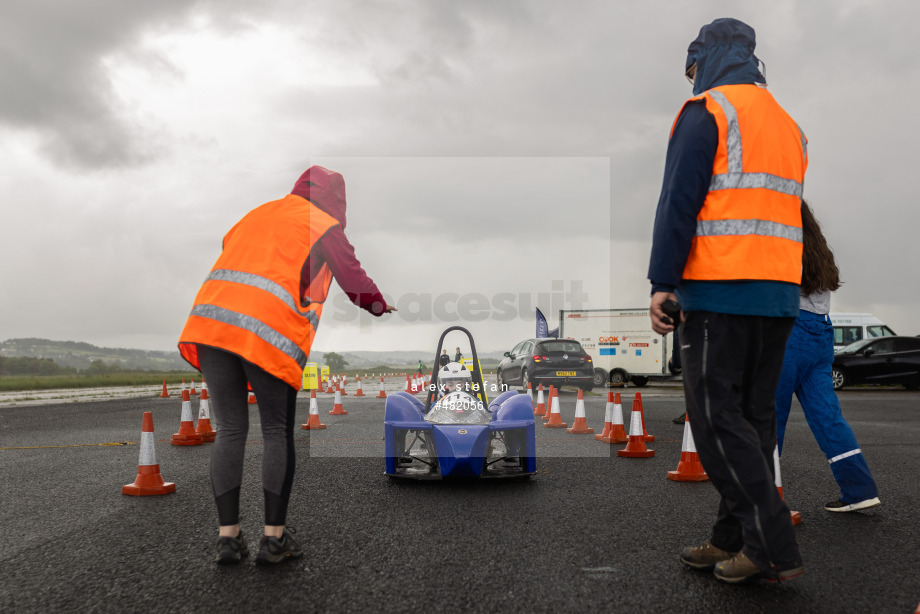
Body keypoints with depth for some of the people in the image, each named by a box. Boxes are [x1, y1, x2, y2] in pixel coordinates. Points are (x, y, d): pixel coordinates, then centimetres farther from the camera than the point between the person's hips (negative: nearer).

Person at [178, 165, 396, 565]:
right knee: (278, 432, 6)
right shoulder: (325, 225, 10)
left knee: (230, 430, 10)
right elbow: (352, 277, 12)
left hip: (210, 319, 5)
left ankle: (228, 536, 11)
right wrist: (380, 306, 31)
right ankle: (274, 538, 8)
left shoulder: (255, 215, 27)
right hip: (268, 332, -5)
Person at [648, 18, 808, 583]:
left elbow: (679, 201, -11)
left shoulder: (706, 110, -2)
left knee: (717, 417, -4)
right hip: (781, 293, 8)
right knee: (754, 418, 10)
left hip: (720, 292, -8)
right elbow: (785, 210, 21)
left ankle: (774, 547, -5)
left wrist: (663, 282, -12)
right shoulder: (789, 124, 23)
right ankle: (734, 540, 16)